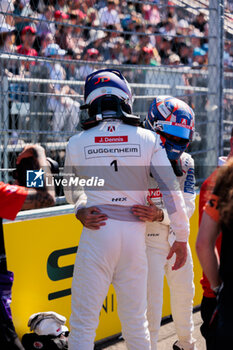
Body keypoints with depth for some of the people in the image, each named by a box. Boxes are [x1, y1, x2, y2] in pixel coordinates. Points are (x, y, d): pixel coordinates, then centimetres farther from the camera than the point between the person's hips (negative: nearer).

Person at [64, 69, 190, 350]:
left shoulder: (77, 143, 2)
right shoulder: (147, 139, 1)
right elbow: (171, 190, 0)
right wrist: (182, 237, 8)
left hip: (97, 231, -1)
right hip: (135, 233, 2)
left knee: (83, 322, 4)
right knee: (135, 322, 13)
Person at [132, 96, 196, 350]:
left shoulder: (185, 163, -5)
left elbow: (187, 207, -16)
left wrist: (160, 215, -35)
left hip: (177, 240, 6)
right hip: (148, 241, -6)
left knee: (184, 294, 24)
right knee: (151, 306, -5)